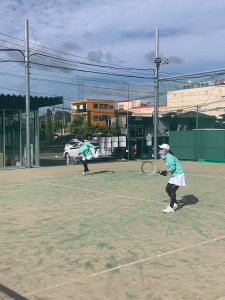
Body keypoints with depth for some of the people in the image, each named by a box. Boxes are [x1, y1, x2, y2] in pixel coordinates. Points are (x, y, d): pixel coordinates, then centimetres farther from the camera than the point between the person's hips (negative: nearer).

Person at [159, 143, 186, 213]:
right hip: (174, 176, 10)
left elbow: (172, 167, -27)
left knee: (172, 190, -13)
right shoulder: (166, 157, 12)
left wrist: (166, 171, -14)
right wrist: (166, 172, 4)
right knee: (168, 189, 10)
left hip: (178, 175, -10)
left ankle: (171, 207, -7)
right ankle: (175, 203, 23)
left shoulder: (169, 157, -19)